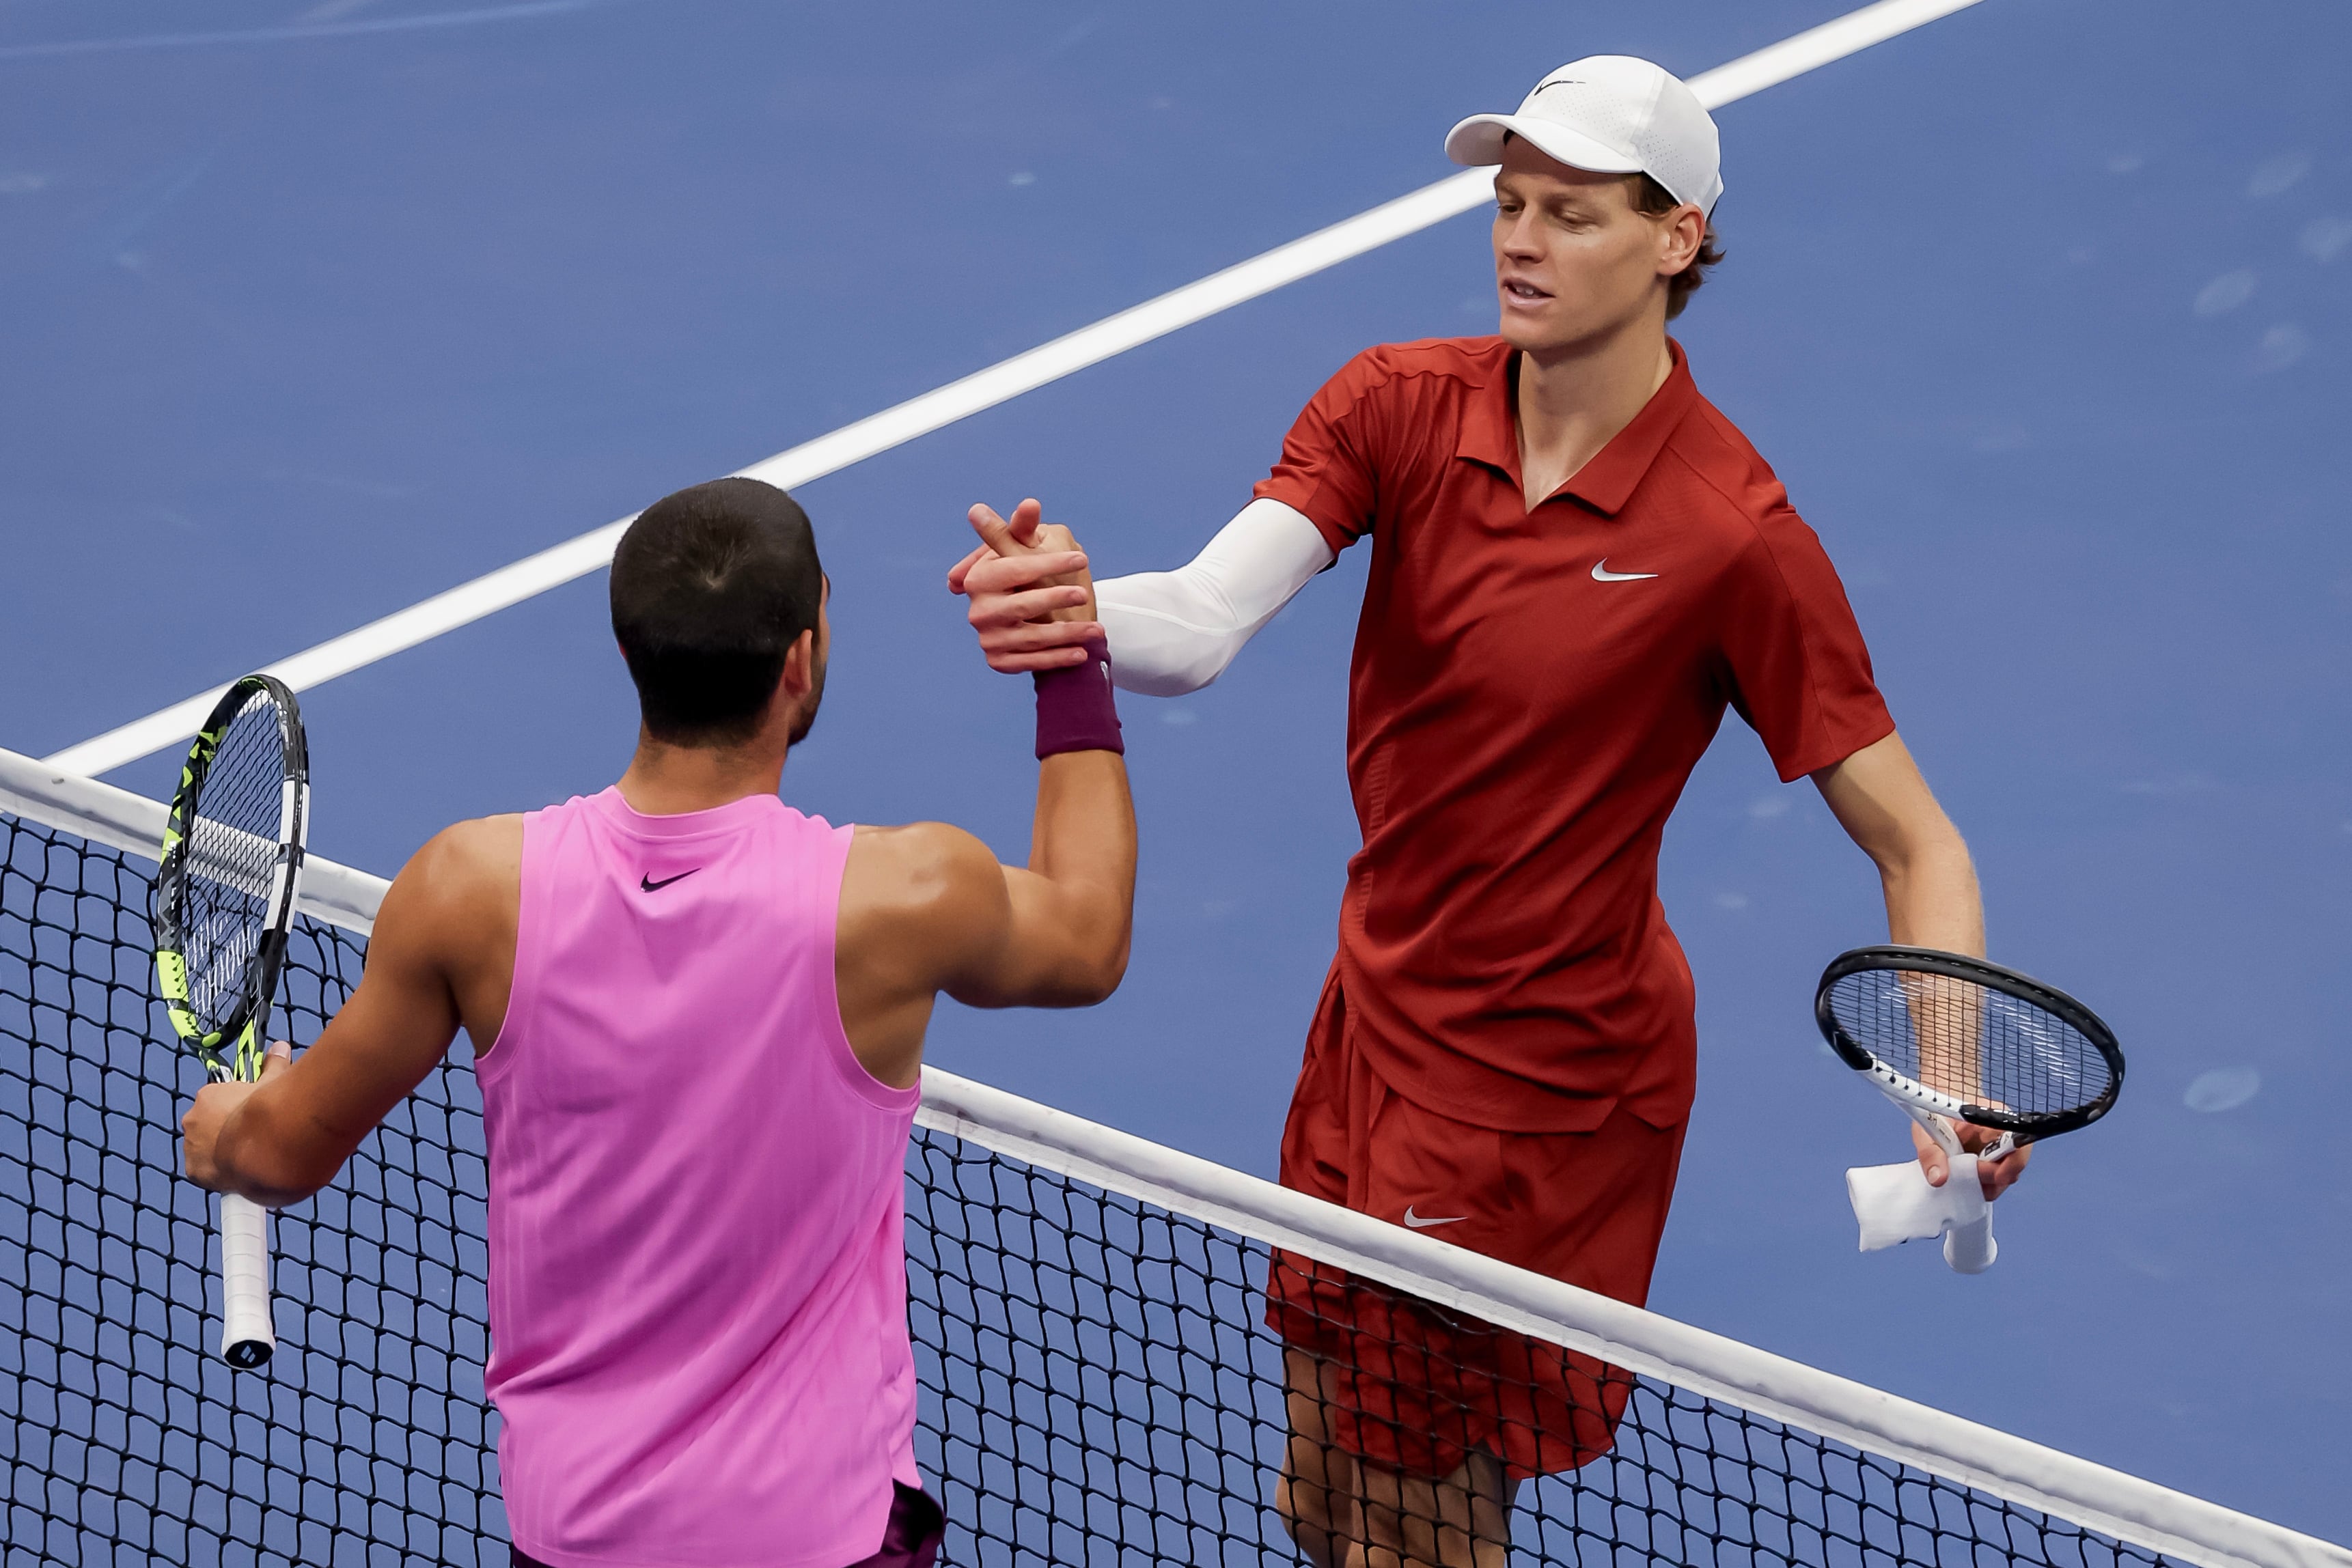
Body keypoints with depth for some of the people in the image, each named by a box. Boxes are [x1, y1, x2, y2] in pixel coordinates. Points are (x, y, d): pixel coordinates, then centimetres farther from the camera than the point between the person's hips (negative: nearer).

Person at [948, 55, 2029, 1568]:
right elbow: (1205, 620, -22)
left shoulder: (1733, 531, -20)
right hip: (1376, 1010, 6)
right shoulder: (1398, 406, -8)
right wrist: (1076, 613, -46)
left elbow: (1914, 842, -15)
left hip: (1551, 1078, -6)